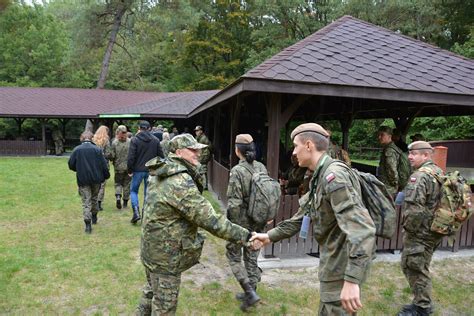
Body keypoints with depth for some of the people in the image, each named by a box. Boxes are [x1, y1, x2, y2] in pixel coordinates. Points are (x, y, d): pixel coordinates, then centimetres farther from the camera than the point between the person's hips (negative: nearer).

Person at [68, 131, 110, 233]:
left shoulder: (77, 150, -5)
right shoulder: (97, 149, -5)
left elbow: (71, 165, 0)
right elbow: (103, 165, -6)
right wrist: (106, 175, 8)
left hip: (83, 180, -1)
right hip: (96, 179, 1)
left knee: (86, 201, 2)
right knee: (94, 198, 21)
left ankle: (88, 224, -4)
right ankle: (94, 217, 36)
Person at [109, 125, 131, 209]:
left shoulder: (114, 143, -11)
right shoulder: (130, 142, -10)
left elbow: (111, 156, -8)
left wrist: (113, 160, 13)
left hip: (118, 167, 0)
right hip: (128, 167, 0)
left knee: (117, 183, 14)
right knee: (127, 184, 12)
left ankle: (118, 197, -9)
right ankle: (125, 202, 19)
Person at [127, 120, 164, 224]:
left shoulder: (134, 140, -7)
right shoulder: (156, 140, 2)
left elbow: (131, 157, -11)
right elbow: (161, 156, 2)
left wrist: (129, 170, -1)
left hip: (138, 170, -2)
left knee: (133, 190, 14)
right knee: (148, 192, 12)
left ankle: (136, 213, 0)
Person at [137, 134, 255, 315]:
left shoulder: (162, 173, 2)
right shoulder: (180, 182, -28)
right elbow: (209, 219, -30)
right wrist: (244, 235, -24)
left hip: (153, 246, 9)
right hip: (165, 254, -9)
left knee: (152, 291, 28)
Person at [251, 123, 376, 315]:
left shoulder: (334, 175, -23)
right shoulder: (320, 177, 9)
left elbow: (361, 229, -32)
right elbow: (301, 217, 18)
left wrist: (352, 279, -37)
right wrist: (270, 236, 17)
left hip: (344, 267, -10)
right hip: (334, 262, 10)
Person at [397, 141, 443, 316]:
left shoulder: (419, 176, -22)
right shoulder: (439, 172, 10)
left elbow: (414, 208, -29)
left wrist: (409, 227, -14)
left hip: (420, 232, -10)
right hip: (435, 230, 10)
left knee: (413, 267, 4)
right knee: (421, 267, 20)